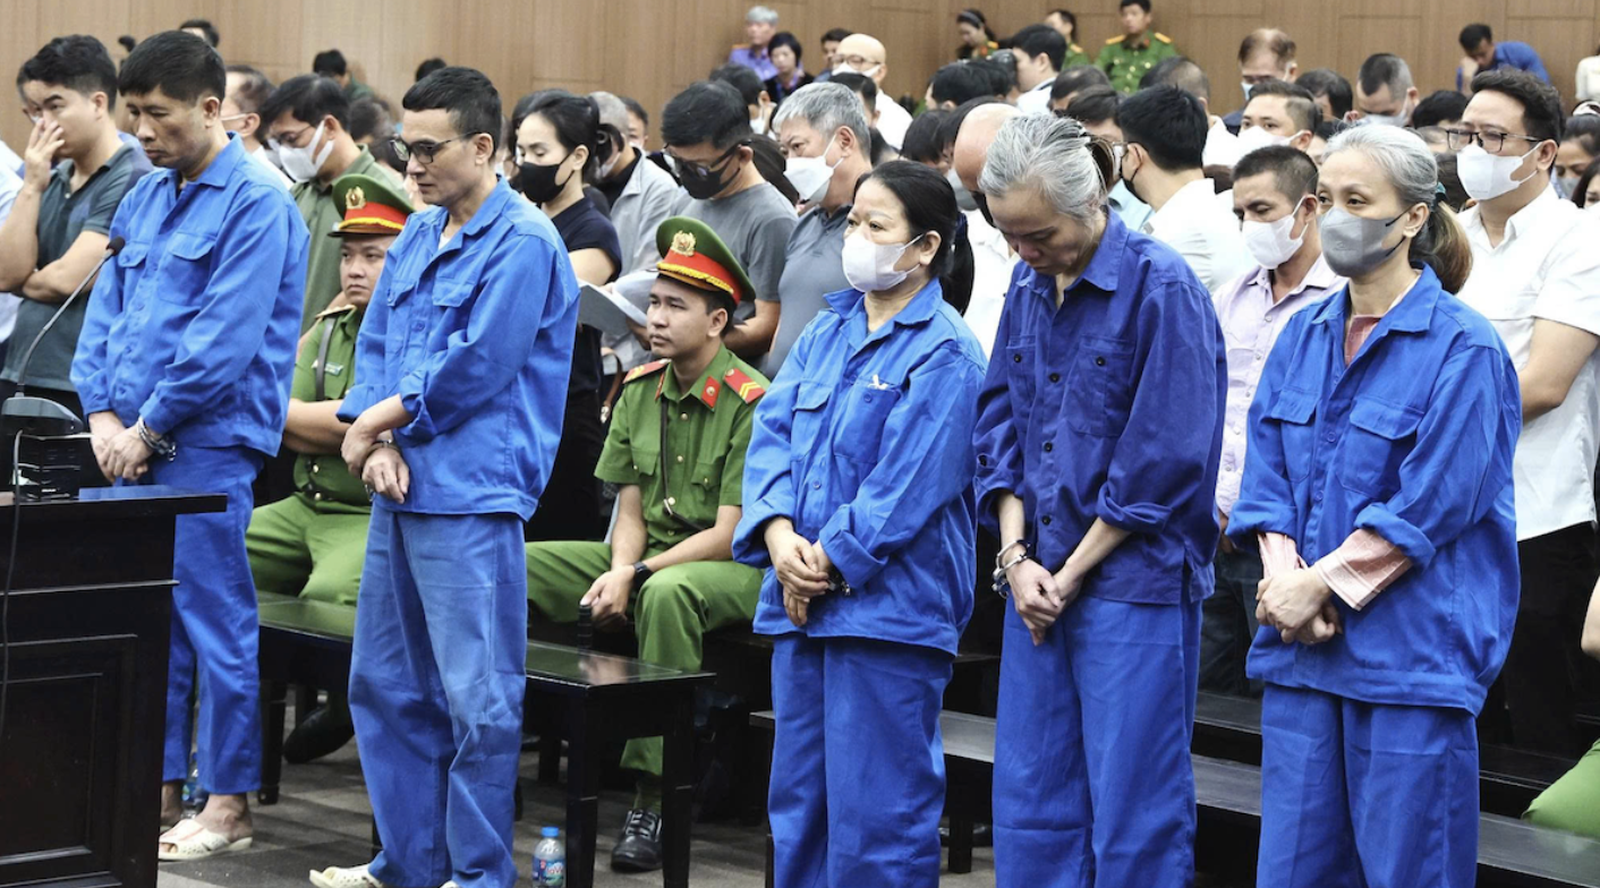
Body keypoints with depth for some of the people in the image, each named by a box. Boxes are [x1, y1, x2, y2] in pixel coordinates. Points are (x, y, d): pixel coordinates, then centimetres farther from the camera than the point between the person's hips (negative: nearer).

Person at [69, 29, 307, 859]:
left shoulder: (255, 205, -10)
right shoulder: (143, 199, 14)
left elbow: (225, 339, -17)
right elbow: (104, 314, 15)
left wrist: (149, 427, -13)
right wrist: (103, 414, 0)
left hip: (207, 445, -8)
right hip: (134, 444, 8)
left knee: (215, 623, -2)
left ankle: (228, 804, 5)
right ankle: (156, 785, 20)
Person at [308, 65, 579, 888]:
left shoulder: (523, 244, -11)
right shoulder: (418, 235, 14)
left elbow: (474, 372, -16)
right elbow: (375, 344, 14)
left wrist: (376, 420, -5)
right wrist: (381, 445, -4)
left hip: (471, 498, -9)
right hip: (401, 490, 9)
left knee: (477, 697, -4)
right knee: (385, 683, 14)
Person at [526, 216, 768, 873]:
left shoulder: (751, 403, -13)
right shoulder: (639, 390, 8)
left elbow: (729, 536, -16)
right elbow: (631, 511, 8)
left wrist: (635, 575, -20)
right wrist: (618, 573, -13)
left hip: (734, 570, -7)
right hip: (647, 556, 7)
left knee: (668, 593, -41)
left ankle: (655, 800, -35)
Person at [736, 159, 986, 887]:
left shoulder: (944, 355, -9)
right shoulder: (828, 333, 13)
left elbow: (906, 485, -15)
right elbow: (772, 433, 7)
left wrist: (827, 563, -13)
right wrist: (780, 537, -9)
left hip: (888, 604, -7)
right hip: (801, 603, 8)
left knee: (877, 807, -3)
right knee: (798, 796, 15)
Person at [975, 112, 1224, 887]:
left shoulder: (1162, 289, -11)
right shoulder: (1027, 291, 10)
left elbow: (1166, 458, -13)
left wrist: (1073, 572, -10)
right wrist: (1016, 554, -1)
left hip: (1132, 582, -6)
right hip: (1039, 585, 7)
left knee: (1133, 809, -2)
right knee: (1027, 797, 10)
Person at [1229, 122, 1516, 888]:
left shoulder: (1463, 350, -8)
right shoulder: (1303, 337, 12)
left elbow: (1433, 504, -13)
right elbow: (1266, 473, 10)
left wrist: (1322, 586, -13)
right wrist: (1284, 580, -7)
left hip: (1412, 649, -6)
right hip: (1300, 648, 6)